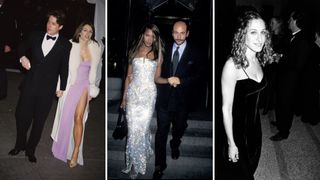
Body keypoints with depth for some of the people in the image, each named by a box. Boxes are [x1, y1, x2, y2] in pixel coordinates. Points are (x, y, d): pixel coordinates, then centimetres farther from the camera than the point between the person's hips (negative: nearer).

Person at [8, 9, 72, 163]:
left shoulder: (65, 45, -2)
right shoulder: (35, 36, 4)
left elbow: (64, 68, 2)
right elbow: (21, 48, 19)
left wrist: (62, 88, 5)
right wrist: (22, 57, -3)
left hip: (47, 89, -2)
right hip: (29, 85, 2)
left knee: (39, 122, 8)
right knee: (21, 116, 6)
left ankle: (30, 150, 25)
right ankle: (20, 145, 30)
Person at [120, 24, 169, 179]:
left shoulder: (158, 55, 5)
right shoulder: (134, 52, 8)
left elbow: (156, 78, 8)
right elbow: (128, 76, 9)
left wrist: (168, 80, -13)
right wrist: (124, 97, 7)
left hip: (148, 95, -1)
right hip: (133, 94, 1)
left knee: (142, 128, -1)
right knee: (133, 129, 1)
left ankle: (137, 164, 14)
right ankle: (134, 162, 17)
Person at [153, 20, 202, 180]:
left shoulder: (194, 53, -6)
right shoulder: (165, 50, 2)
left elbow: (197, 76, -7)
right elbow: (160, 71, 10)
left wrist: (181, 80, -20)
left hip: (182, 99, 0)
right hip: (164, 97, 0)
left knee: (179, 128, 22)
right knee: (161, 131, -3)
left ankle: (175, 146, 53)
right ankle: (160, 165, 7)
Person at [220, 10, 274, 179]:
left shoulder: (258, 60, -2)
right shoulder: (232, 65, -25)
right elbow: (226, 108, -22)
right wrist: (231, 143, -18)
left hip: (254, 125, 7)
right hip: (237, 128, -7)